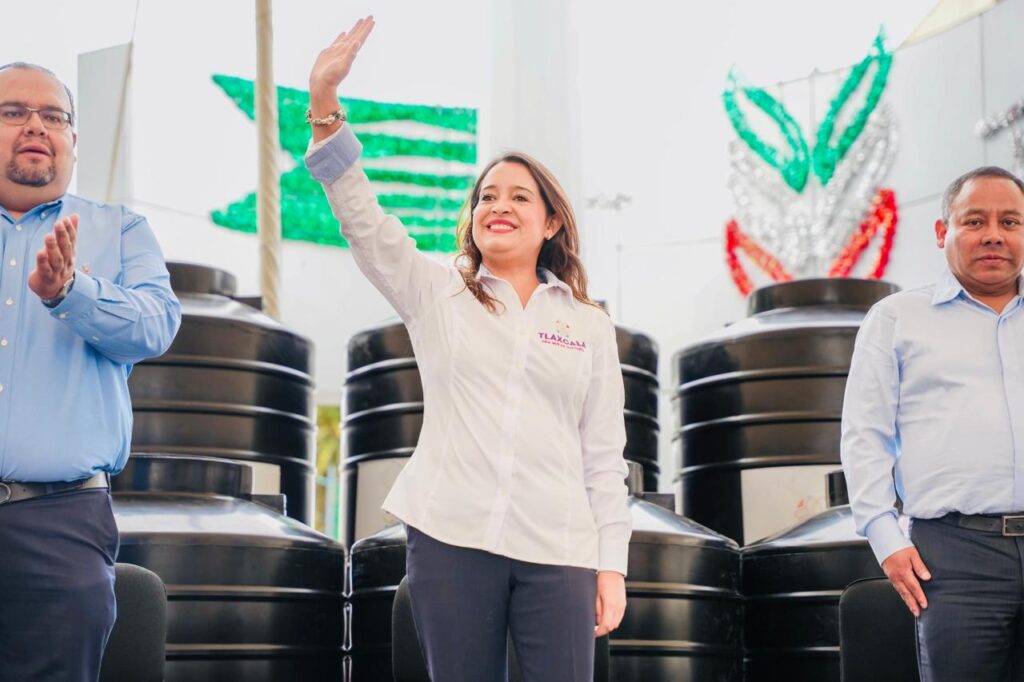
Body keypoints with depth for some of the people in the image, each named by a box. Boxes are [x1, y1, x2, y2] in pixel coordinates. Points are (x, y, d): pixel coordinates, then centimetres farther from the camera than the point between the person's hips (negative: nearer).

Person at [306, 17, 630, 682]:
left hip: (557, 550, 0)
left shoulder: (590, 326, 12)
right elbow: (365, 221, -3)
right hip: (451, 538, 0)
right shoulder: (436, 295, 11)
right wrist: (325, 106, -16)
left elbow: (605, 455, 9)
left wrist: (613, 564, 2)